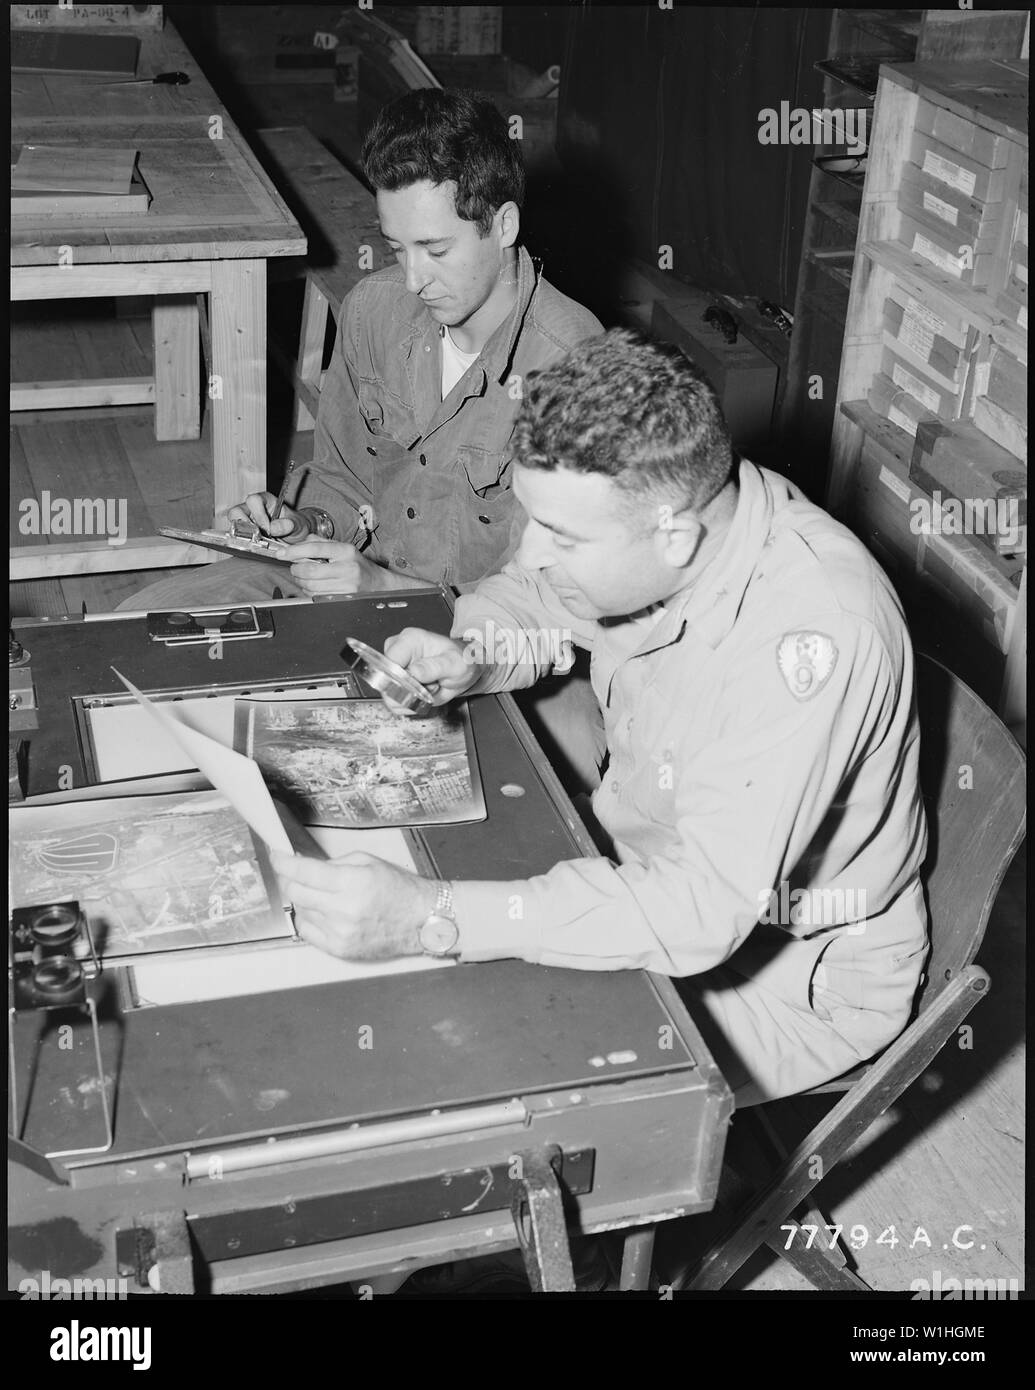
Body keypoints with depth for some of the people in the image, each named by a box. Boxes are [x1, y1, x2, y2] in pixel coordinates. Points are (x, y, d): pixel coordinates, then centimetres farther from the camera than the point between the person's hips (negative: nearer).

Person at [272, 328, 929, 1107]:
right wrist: (472, 658, -16)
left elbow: (704, 908, -39)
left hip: (801, 975, -7)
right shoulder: (646, 509, -13)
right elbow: (524, 595, 8)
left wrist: (431, 920, -44)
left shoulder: (812, 640, -37)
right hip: (657, 875, 7)